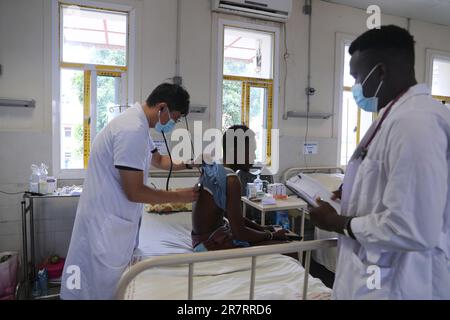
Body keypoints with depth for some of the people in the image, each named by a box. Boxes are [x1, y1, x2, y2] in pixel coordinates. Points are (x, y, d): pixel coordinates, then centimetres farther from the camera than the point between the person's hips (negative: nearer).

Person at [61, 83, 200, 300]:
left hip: (114, 217, 10)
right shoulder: (132, 130, -24)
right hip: (106, 220, -10)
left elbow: (158, 160, 23)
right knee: (101, 286, 7)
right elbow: (135, 192, -24)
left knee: (111, 284, 21)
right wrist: (179, 197, -13)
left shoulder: (137, 124, 9)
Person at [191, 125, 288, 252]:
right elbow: (239, 232, -24)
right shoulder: (231, 180, -24)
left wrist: (260, 228, 8)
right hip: (210, 244, -9)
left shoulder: (214, 168, 3)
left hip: (205, 236, 9)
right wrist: (271, 235, -8)